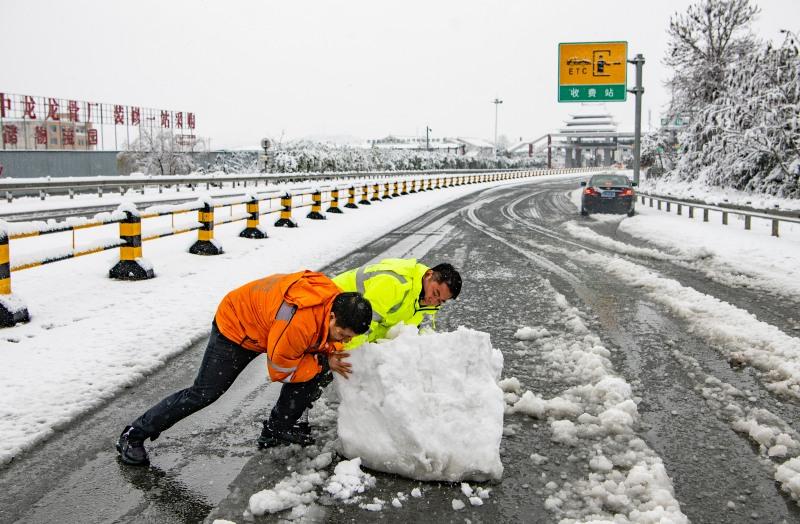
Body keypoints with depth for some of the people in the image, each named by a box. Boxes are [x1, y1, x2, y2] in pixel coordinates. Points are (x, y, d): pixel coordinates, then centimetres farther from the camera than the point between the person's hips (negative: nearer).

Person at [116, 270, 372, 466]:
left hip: (264, 321, 8)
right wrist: (324, 363, -23)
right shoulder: (298, 322, -43)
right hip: (236, 328, -8)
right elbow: (281, 371, -26)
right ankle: (133, 436, 11)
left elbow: (320, 338, 4)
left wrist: (329, 353, -17)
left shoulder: (338, 300, -19)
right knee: (203, 394, -4)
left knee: (312, 373, -3)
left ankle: (276, 431, 11)